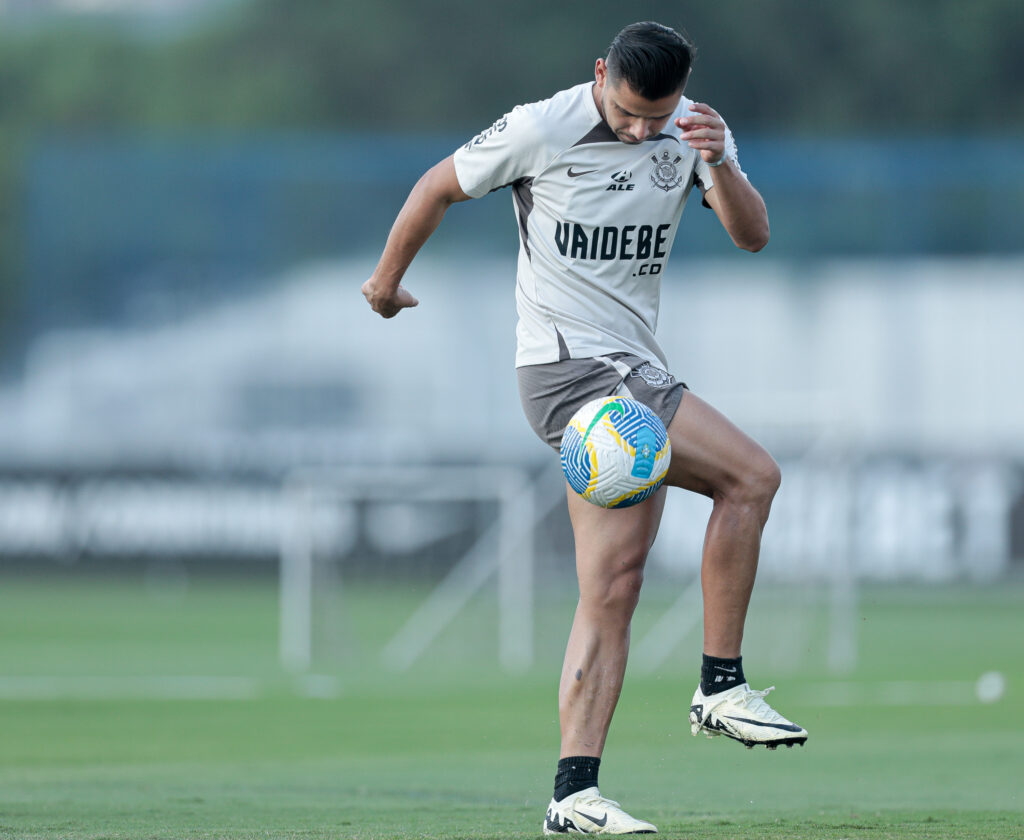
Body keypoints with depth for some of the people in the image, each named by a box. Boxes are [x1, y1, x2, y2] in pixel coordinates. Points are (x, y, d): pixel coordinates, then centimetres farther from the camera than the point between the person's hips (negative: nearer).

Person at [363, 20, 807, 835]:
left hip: (632, 373, 6)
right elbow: (439, 187, 4)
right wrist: (388, 279, 16)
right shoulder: (541, 130, -10)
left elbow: (753, 234, -5)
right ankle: (721, 688, -15)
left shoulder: (694, 129, 3)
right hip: (568, 364, -6)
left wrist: (720, 165, -25)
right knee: (752, 475, -20)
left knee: (613, 590, 1)